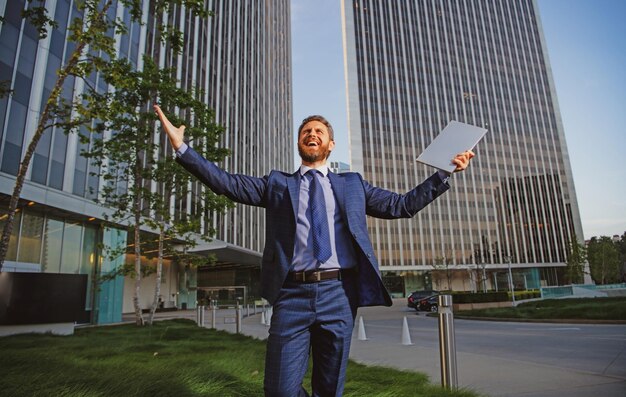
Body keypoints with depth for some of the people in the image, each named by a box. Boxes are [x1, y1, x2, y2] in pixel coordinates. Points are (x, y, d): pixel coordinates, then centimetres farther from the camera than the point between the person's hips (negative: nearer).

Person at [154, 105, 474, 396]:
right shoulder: (277, 184, 14)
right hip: (292, 293, 0)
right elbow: (228, 183, 6)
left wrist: (445, 172, 11)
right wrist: (182, 148, -1)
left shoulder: (352, 184, 16)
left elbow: (402, 204, 15)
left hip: (339, 293, 1)